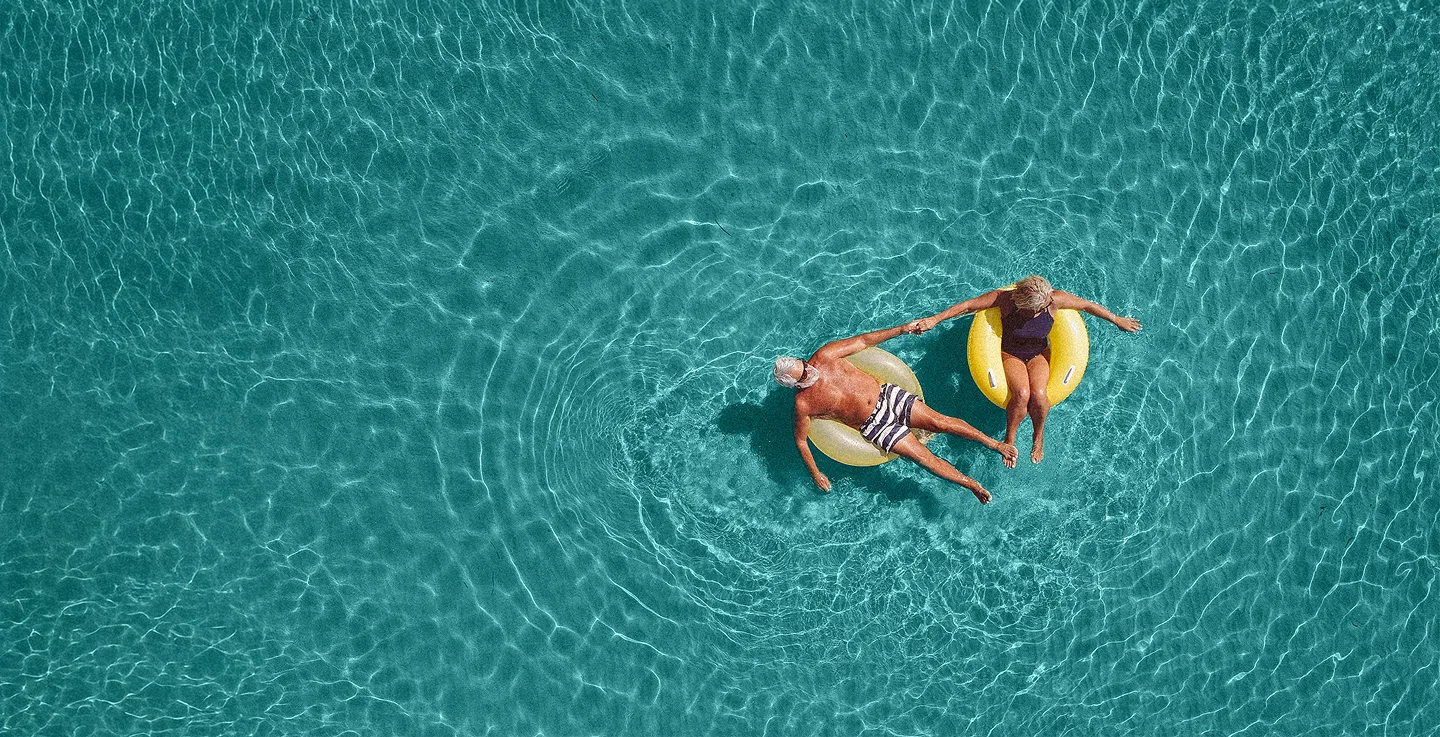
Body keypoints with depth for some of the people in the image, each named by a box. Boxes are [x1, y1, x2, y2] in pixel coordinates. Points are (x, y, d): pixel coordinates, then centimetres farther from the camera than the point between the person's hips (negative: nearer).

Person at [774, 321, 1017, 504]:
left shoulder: (825, 355, -7)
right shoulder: (804, 404, -12)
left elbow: (864, 341, 2)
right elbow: (800, 439, 2)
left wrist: (901, 329, -4)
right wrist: (815, 474, 2)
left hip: (887, 395, 3)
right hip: (876, 425, -2)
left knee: (942, 422, -10)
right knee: (924, 457, -13)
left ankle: (994, 443, 2)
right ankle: (972, 484, 0)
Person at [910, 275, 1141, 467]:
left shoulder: (1056, 299, -21)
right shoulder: (1005, 299, -24)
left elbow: (1087, 305, -5)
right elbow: (968, 305, -19)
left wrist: (1117, 320, 6)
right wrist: (935, 320, -21)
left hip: (1039, 356, 1)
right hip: (1010, 355, -1)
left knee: (1038, 394, -30)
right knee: (1022, 394, -32)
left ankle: (1039, 437, 0)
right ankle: (1009, 439, -7)